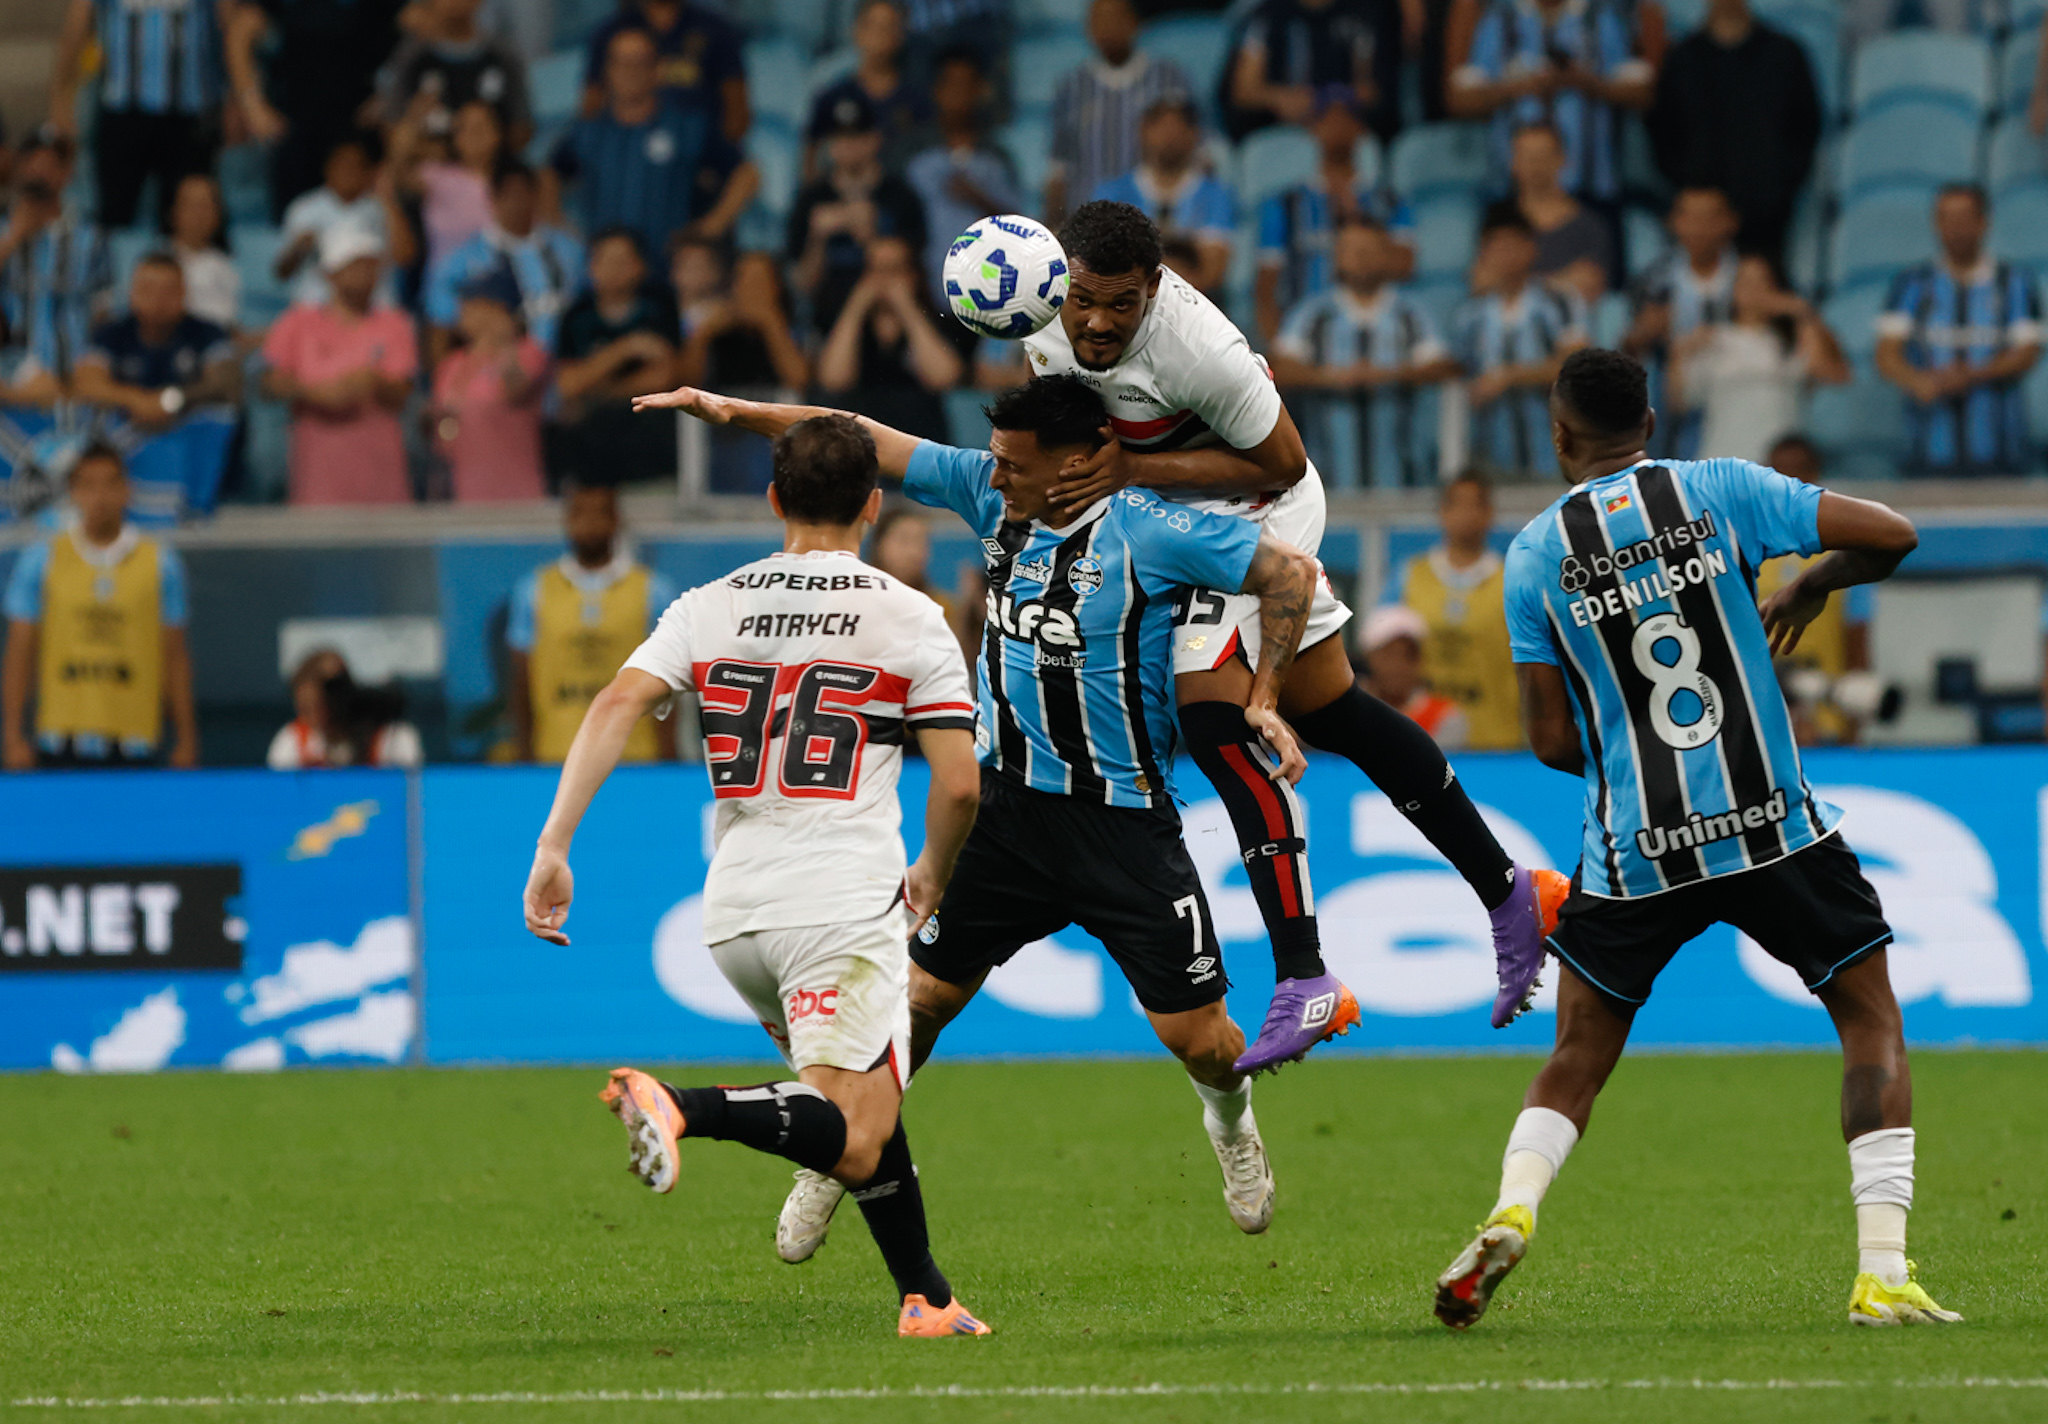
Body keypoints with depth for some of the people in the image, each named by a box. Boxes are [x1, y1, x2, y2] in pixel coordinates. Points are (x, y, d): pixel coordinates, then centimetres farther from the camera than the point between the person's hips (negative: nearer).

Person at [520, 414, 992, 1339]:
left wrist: (552, 848, -7)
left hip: (733, 912, 5)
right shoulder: (909, 620, 3)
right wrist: (933, 878, 21)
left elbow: (617, 704, -5)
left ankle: (926, 1297, 24)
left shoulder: (708, 609, 10)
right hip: (845, 905, -5)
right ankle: (682, 1108, -38)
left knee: (862, 1110, 24)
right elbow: (959, 784, 1)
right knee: (854, 1143, -15)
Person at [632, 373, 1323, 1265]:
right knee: (925, 992, 1)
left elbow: (1291, 573, -8)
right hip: (1009, 805, 4)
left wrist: (1263, 702, -10)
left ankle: (1230, 1119, 34)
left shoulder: (1148, 534, -16)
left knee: (1196, 1036, 0)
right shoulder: (989, 493, -2)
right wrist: (734, 413, -4)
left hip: (1124, 822, -3)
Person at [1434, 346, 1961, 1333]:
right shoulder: (1720, 491, -2)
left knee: (1579, 1056, 17)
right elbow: (1890, 534, -5)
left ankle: (1510, 1212, -9)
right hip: (1773, 830, -1)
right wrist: (1812, 586, 15)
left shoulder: (1536, 551, 1)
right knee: (1871, 1021, 12)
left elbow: (1554, 741, 1)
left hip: (1633, 847, 1)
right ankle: (1882, 1272, -1)